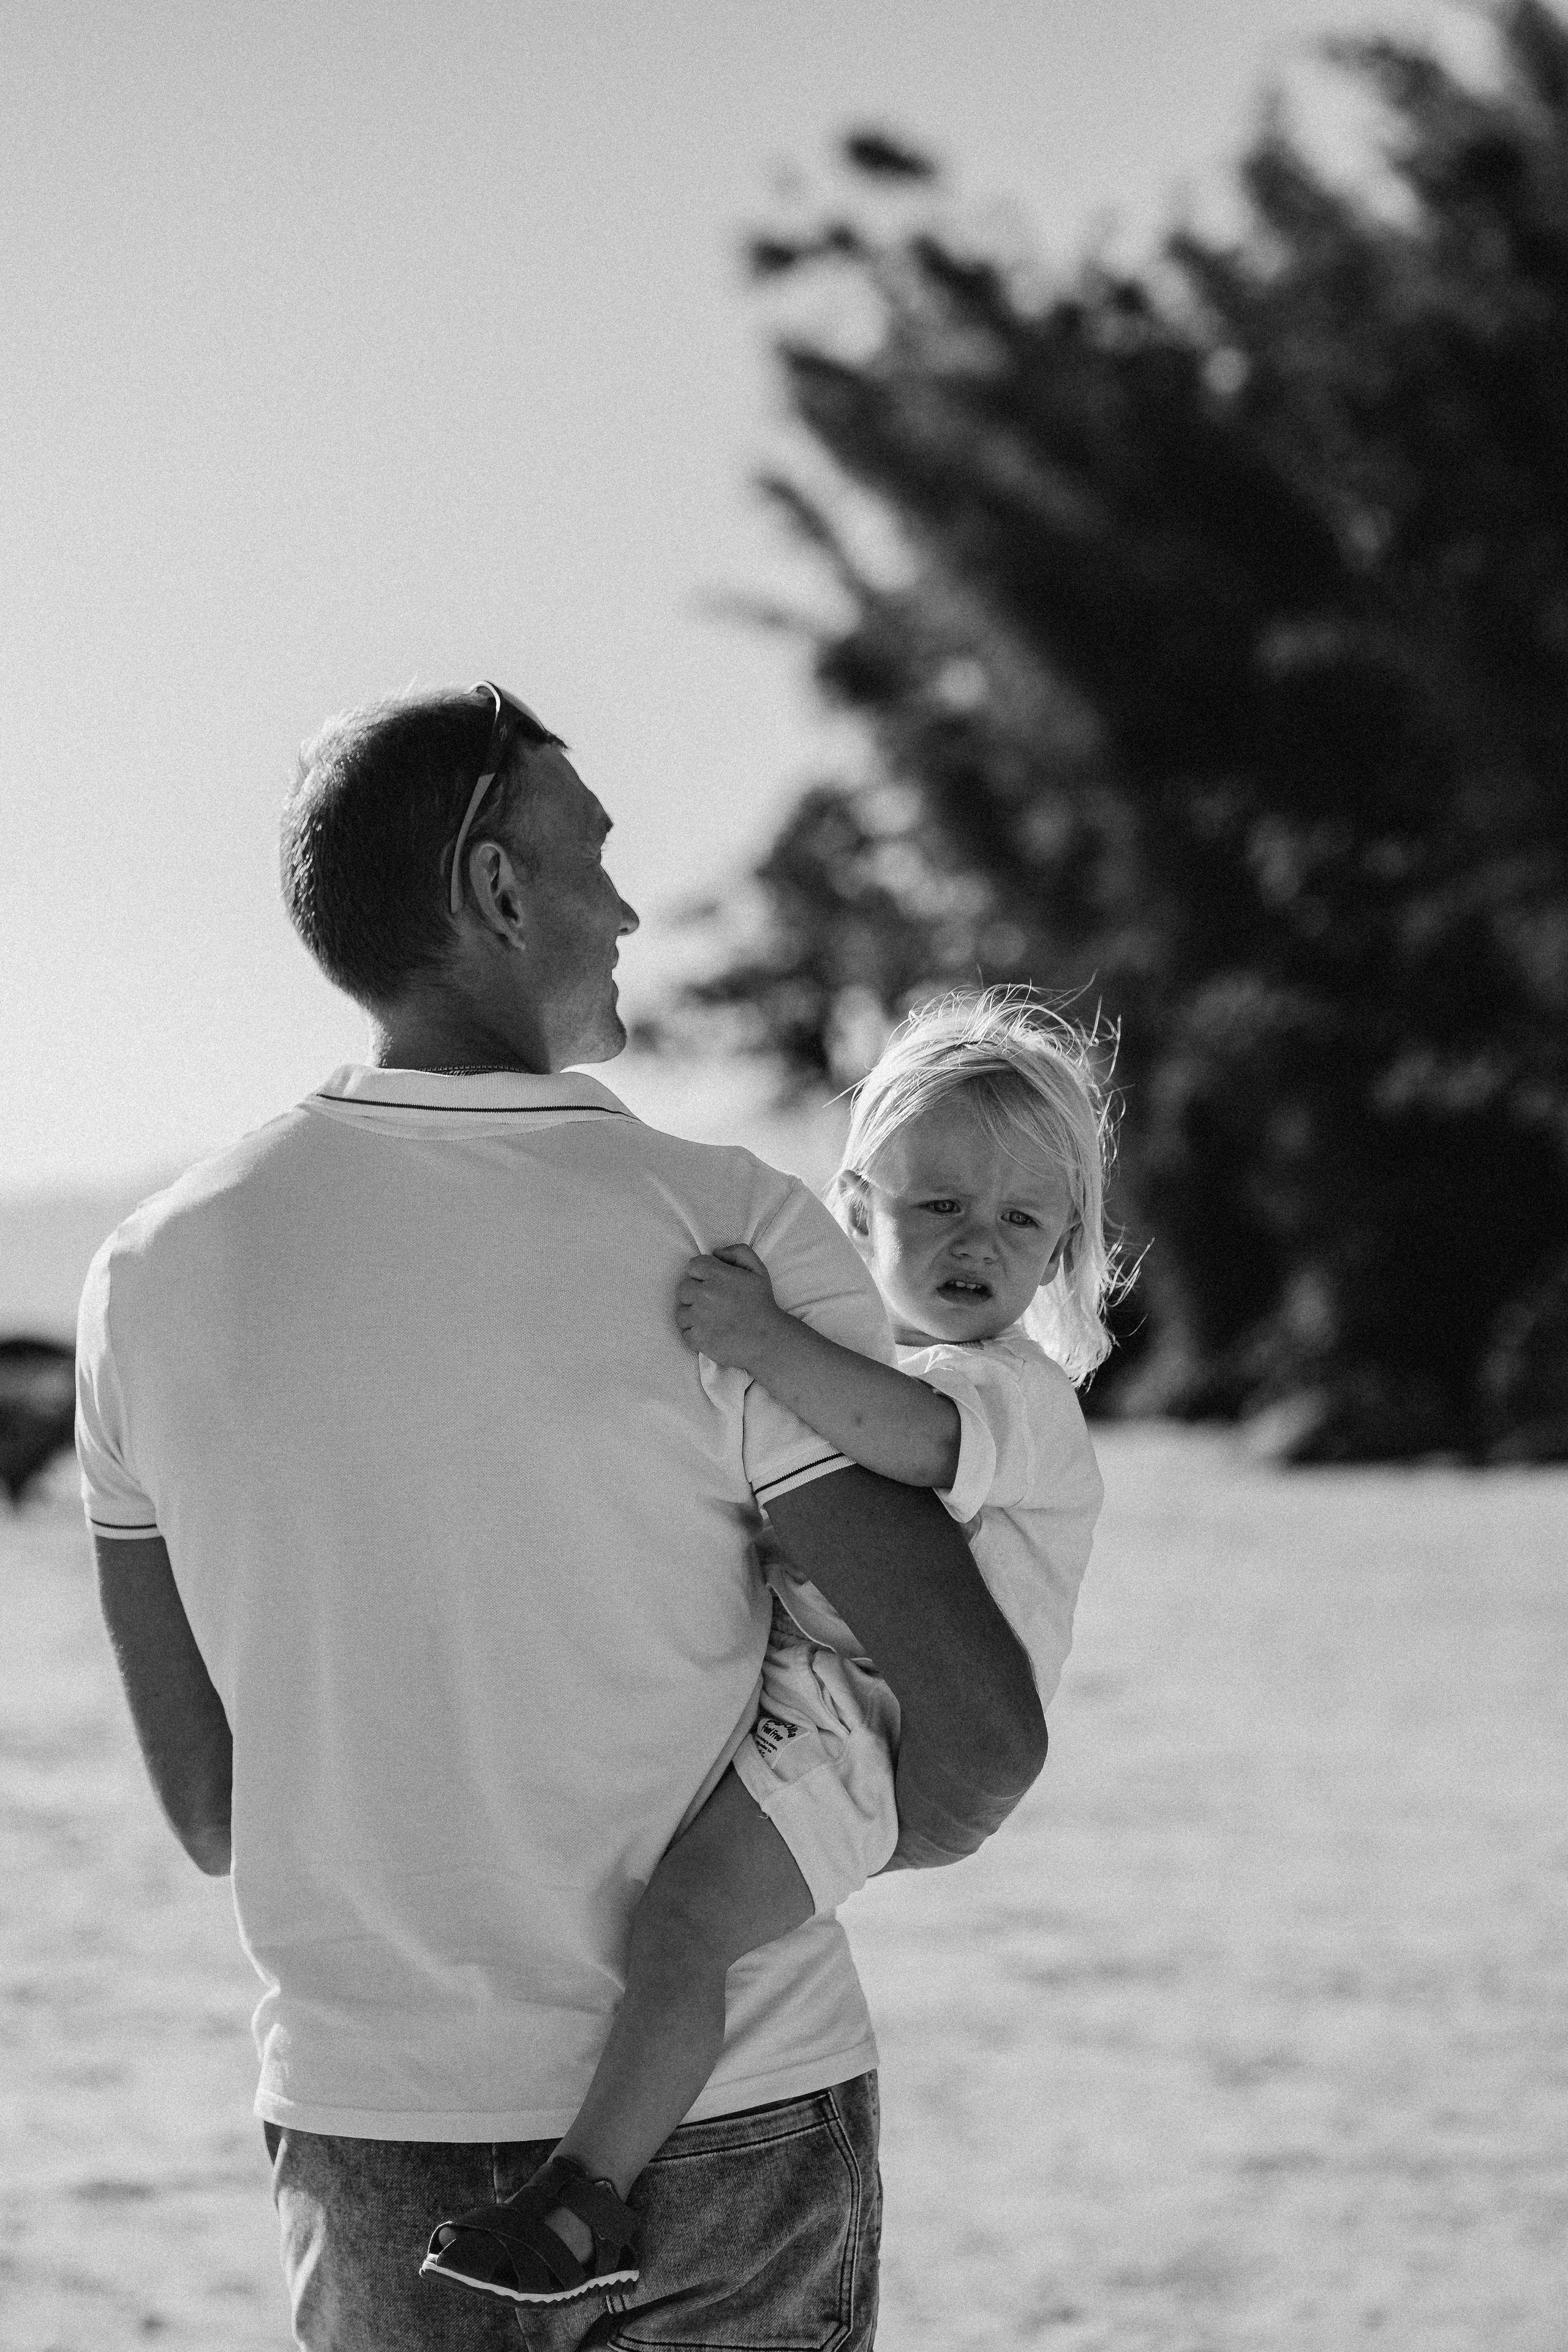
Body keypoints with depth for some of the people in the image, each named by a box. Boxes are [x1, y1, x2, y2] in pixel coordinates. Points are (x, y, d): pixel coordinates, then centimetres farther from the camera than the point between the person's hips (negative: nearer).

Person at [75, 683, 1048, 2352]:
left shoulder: (160, 1276, -3)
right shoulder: (726, 1245, -14)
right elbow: (986, 1725, -16)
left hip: (366, 2128, 3)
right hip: (728, 2133, -3)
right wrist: (893, 1832, 7)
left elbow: (208, 1806, 4)